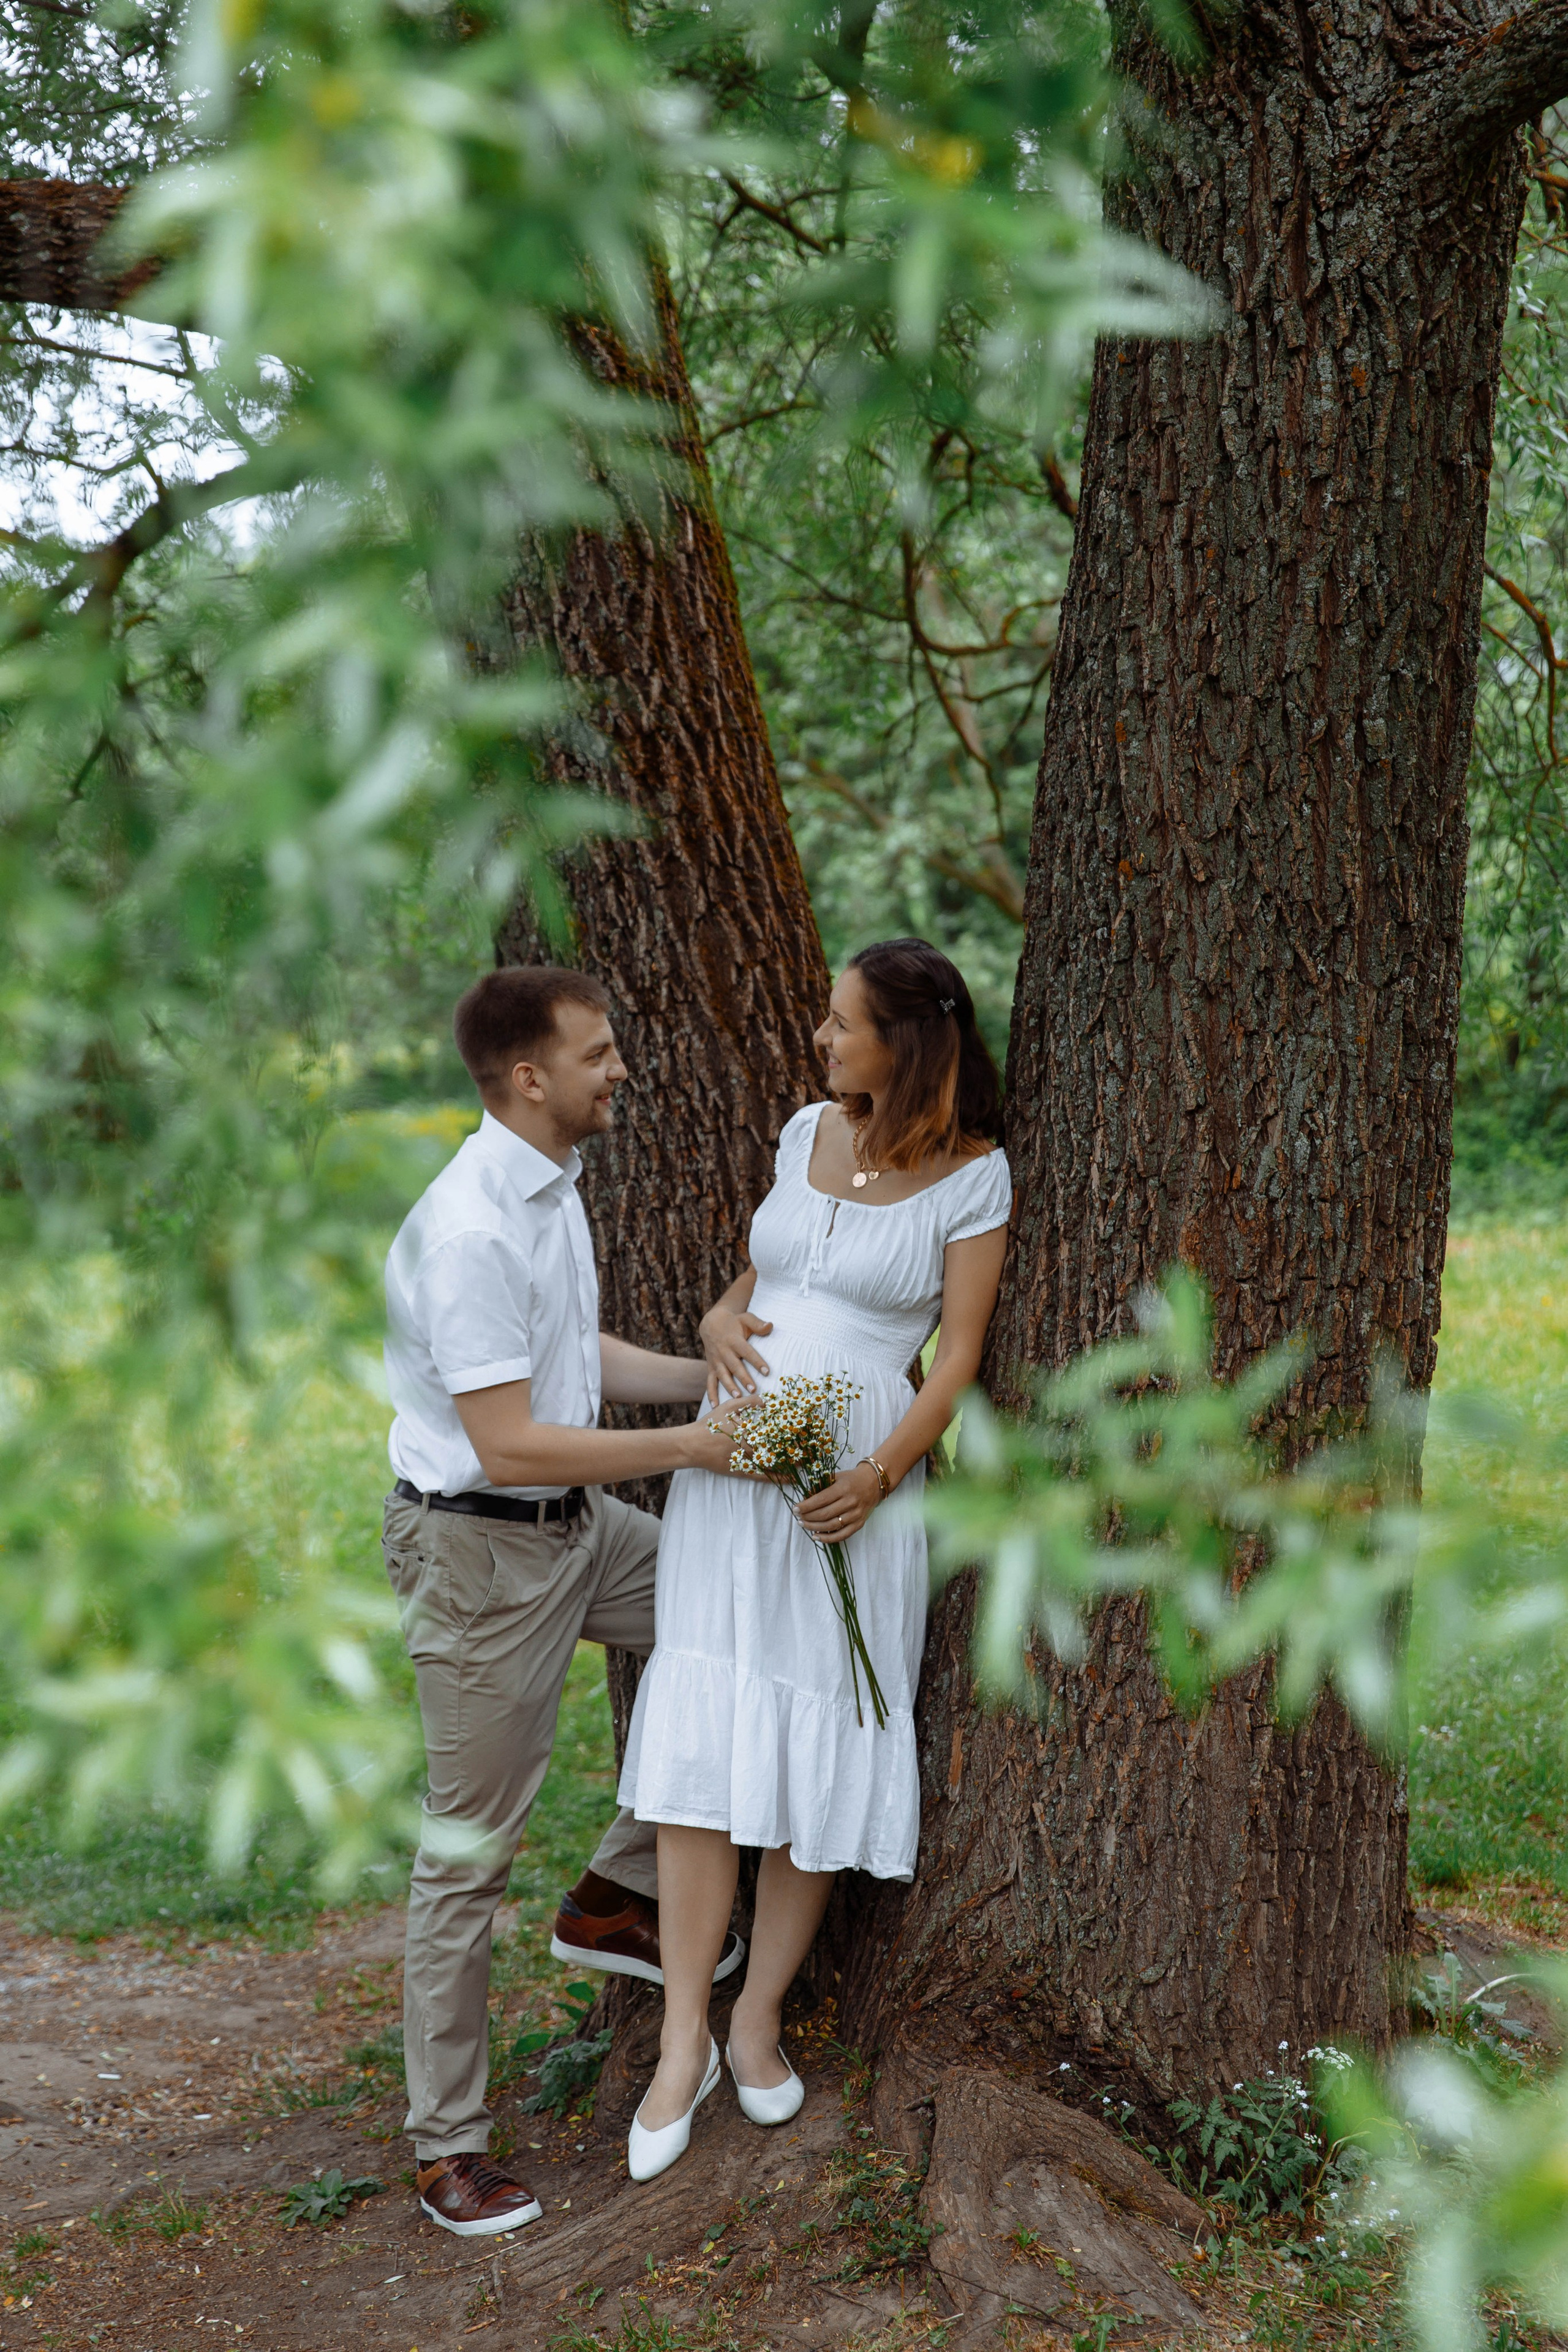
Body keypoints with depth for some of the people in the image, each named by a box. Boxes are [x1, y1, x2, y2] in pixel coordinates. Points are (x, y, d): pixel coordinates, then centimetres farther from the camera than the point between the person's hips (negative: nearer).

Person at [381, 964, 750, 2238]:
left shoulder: (554, 1188, 6)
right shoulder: (471, 1229, -26)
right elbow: (508, 1443, -28)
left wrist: (711, 1375, 7)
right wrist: (690, 1446, -25)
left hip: (578, 1523, 9)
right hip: (484, 1550, -9)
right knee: (472, 1849, 0)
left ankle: (618, 1897, 24)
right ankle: (450, 2148, 12)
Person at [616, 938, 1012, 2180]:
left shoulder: (973, 1175, -5)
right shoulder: (808, 1132, 10)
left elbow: (959, 1363, -7)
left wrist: (876, 1479, -20)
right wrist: (722, 1320, -2)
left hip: (857, 1481, -4)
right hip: (730, 1459, 4)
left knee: (817, 1750, 2)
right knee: (703, 1736, -4)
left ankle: (760, 2017, 18)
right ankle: (684, 2040, 0)